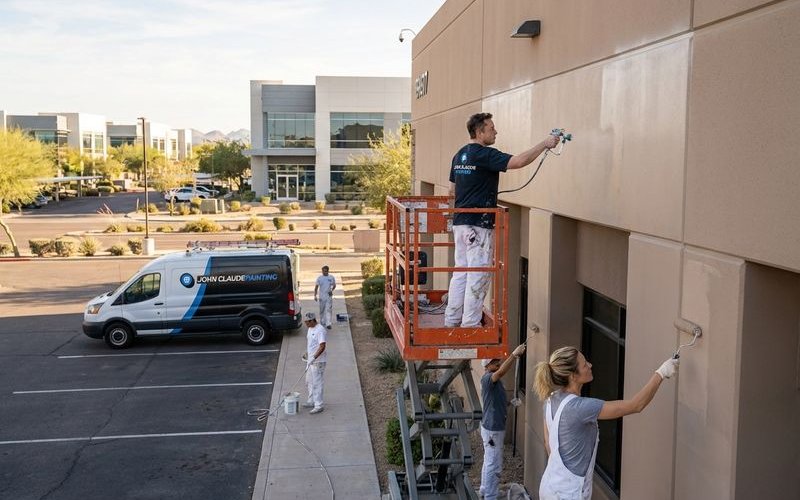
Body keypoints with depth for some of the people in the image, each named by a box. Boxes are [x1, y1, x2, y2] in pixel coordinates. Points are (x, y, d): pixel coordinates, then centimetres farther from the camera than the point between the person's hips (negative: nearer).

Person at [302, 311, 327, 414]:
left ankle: (318, 406, -1)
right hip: (311, 360, 10)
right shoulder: (310, 329, 11)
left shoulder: (320, 330, -21)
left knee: (317, 383, -7)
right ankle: (311, 401, 32)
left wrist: (313, 358, -31)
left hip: (318, 361, -10)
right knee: (309, 382, 19)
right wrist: (307, 356, 23)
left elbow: (322, 346, -27)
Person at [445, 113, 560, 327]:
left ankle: (451, 321, 18)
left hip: (459, 223, 9)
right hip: (478, 226, -9)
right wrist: (545, 144, -17)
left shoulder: (460, 155, 13)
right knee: (478, 277, -3)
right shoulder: (485, 155, -14)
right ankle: (470, 327, 1)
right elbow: (518, 161, -26)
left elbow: (452, 190, 21)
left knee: (460, 273, 14)